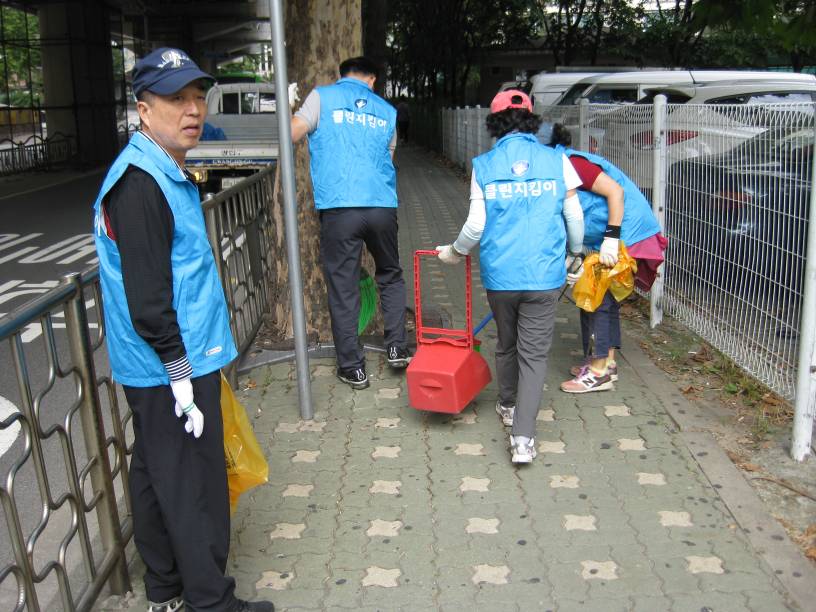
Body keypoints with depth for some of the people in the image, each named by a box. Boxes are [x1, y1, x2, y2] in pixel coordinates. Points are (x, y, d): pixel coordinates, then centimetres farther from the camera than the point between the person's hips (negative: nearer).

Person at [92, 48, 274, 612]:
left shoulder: (166, 173, 12)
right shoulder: (139, 183, -20)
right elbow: (147, 297, -24)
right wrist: (182, 374, -21)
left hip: (158, 370, 10)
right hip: (170, 370, -10)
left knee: (157, 478, 19)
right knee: (194, 486, 2)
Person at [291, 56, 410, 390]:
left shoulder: (323, 96, 7)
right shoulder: (387, 111, 18)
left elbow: (291, 134, -3)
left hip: (338, 208, -3)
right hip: (382, 205, 3)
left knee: (343, 289, 6)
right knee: (390, 276, 24)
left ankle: (353, 368, 13)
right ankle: (396, 348, 22)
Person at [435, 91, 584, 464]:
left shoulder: (483, 166, 1)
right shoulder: (557, 161, 1)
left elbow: (476, 225, -2)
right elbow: (574, 217, 4)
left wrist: (455, 251, 17)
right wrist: (574, 252, 23)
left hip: (500, 275, 1)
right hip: (544, 275, -1)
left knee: (506, 344, 22)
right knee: (534, 354, 3)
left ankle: (508, 406, 43)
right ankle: (522, 438, -5)